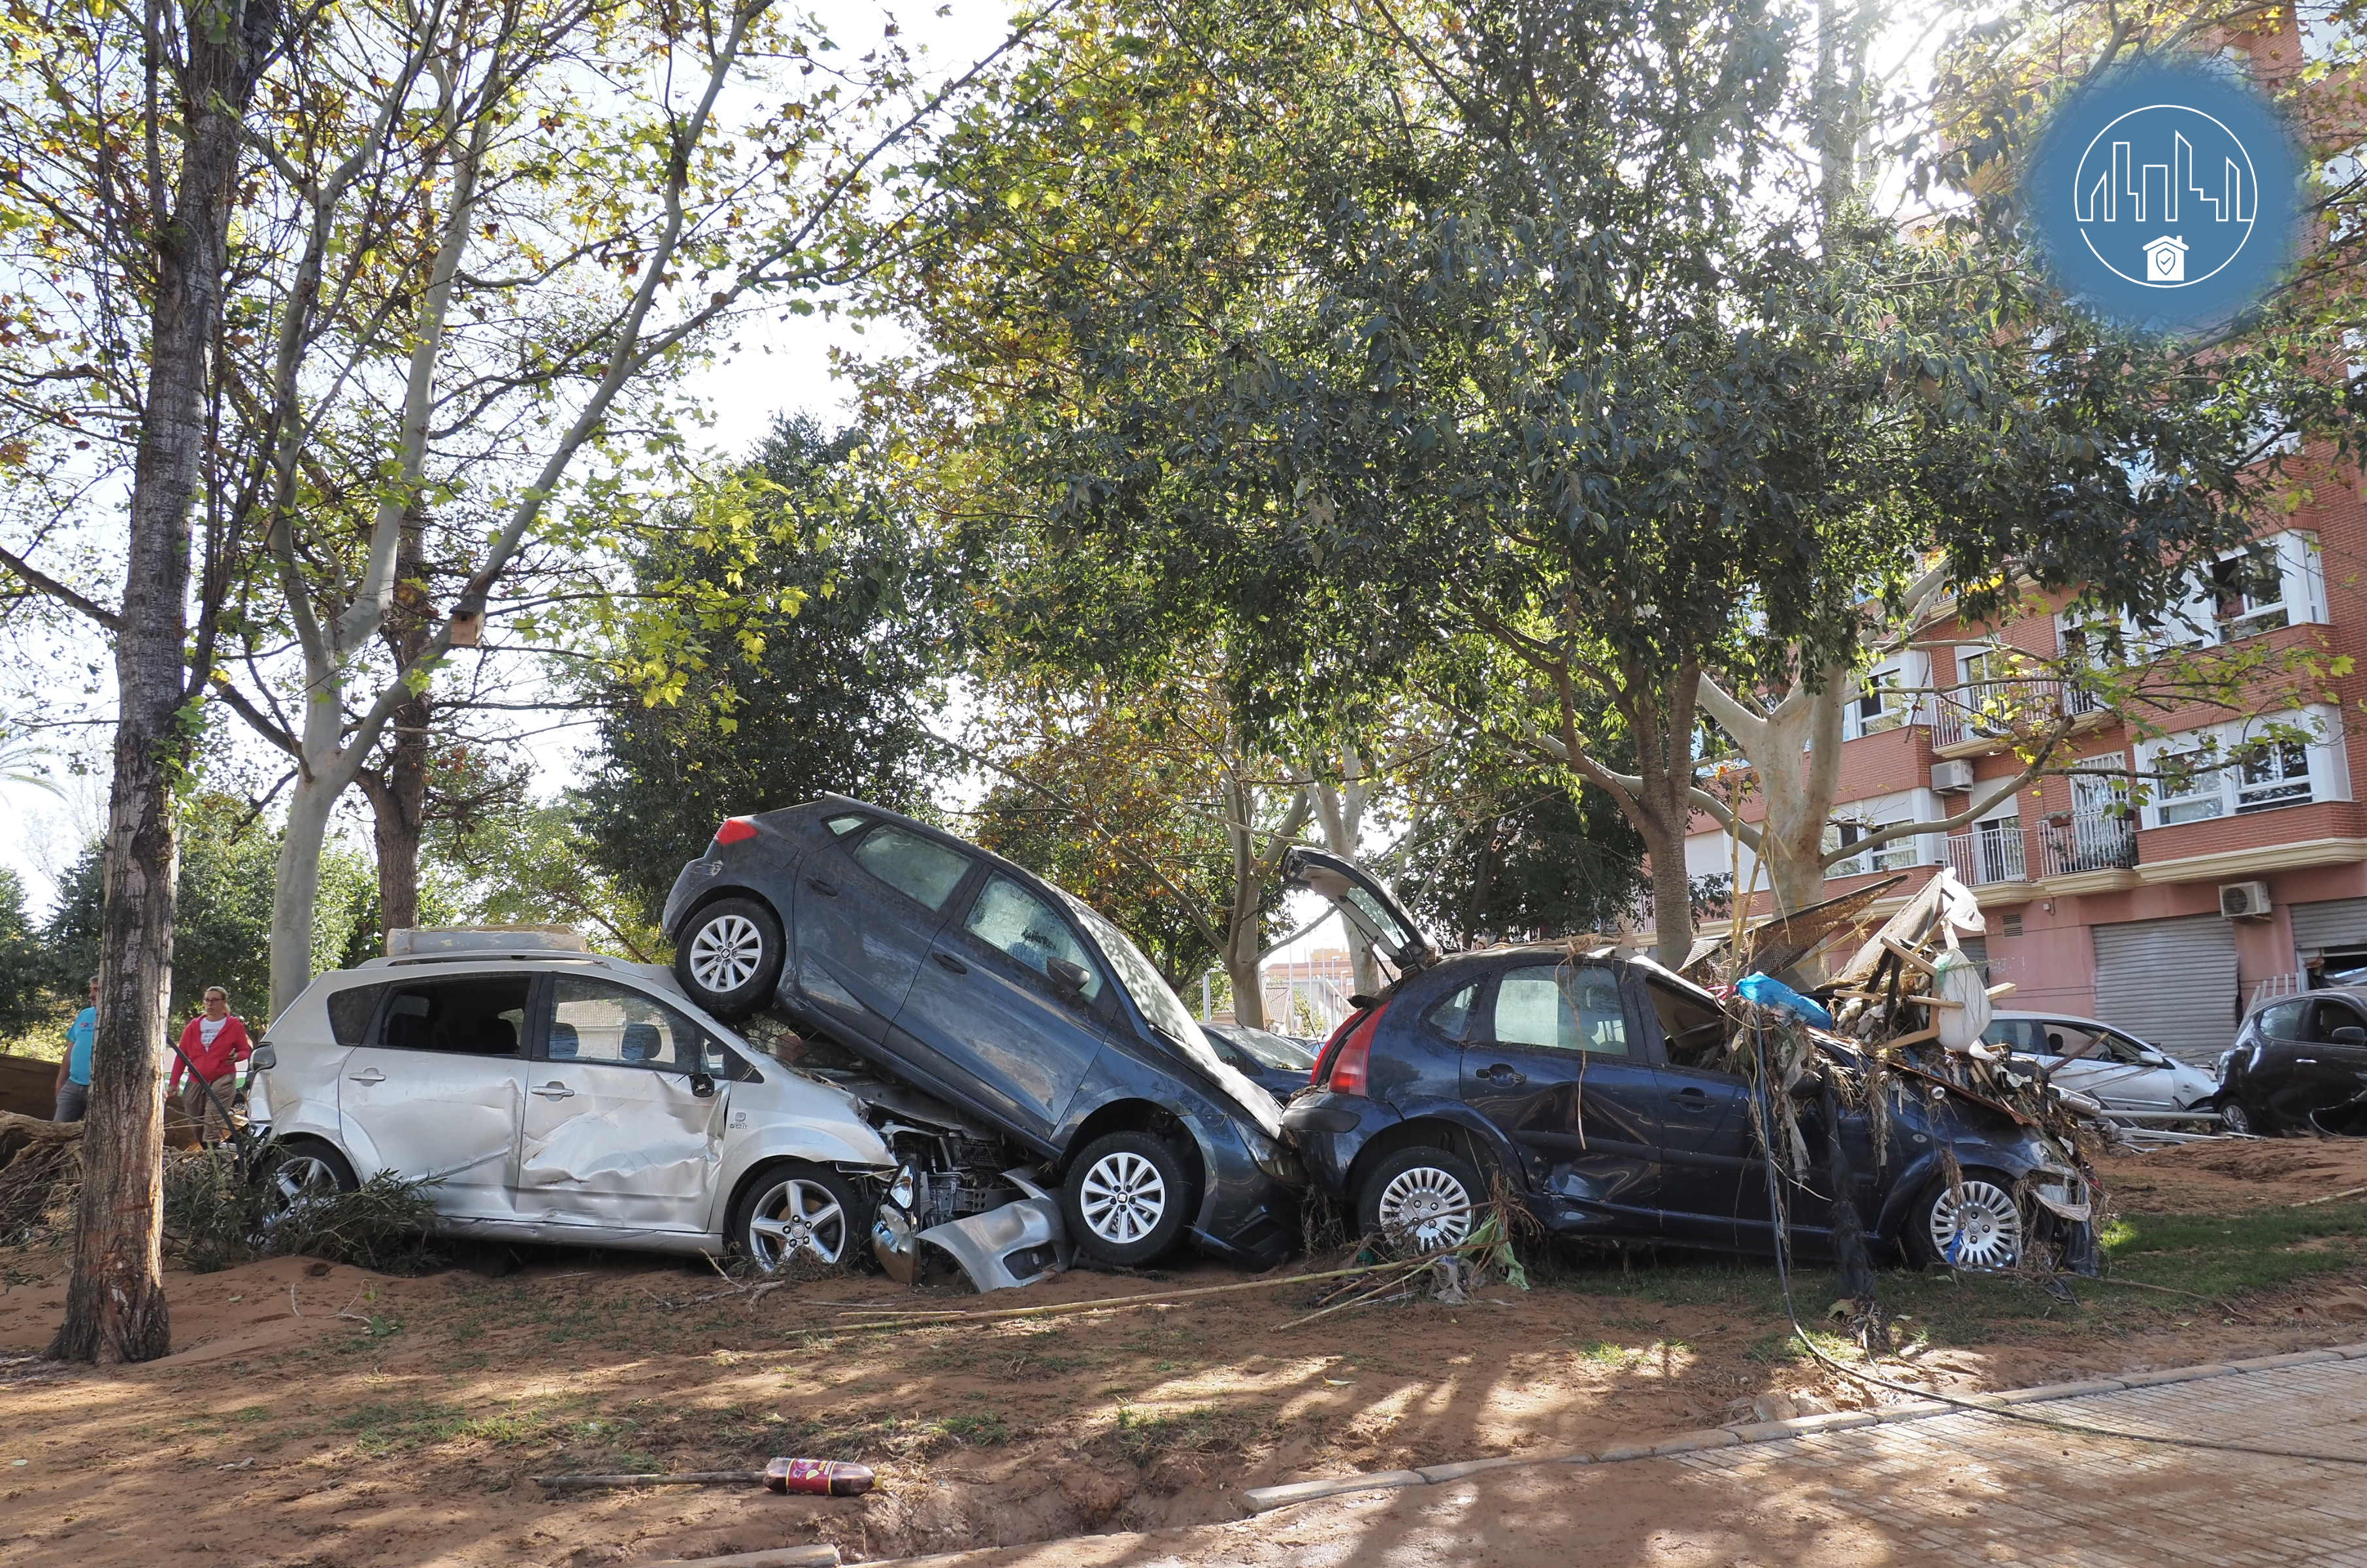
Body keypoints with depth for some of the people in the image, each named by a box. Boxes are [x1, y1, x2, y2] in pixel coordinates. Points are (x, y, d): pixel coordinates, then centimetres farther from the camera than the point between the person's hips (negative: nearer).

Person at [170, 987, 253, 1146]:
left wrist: (236, 1057, -15)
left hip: (222, 1081, -4)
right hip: (196, 1082, 4)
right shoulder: (194, 1026, 12)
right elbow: (181, 1056, 13)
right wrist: (174, 1082, 7)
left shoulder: (235, 1026, 4)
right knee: (195, 1126, 7)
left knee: (212, 1126, -16)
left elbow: (246, 1050, 9)